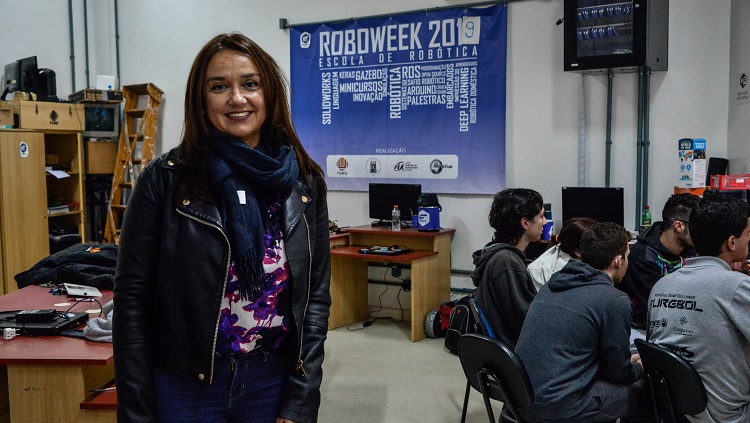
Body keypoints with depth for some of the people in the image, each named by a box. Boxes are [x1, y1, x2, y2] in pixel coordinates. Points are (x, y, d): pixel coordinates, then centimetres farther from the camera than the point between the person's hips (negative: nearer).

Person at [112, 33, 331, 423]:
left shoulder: (304, 181, -1)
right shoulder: (165, 180, -9)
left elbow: (316, 293, -1)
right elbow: (132, 301, -7)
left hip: (274, 383, 2)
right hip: (186, 388, -2)